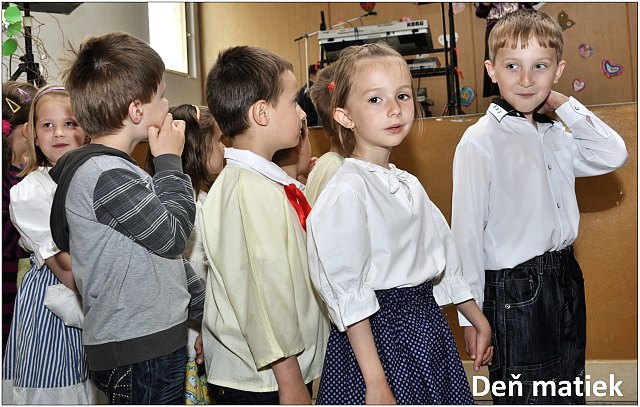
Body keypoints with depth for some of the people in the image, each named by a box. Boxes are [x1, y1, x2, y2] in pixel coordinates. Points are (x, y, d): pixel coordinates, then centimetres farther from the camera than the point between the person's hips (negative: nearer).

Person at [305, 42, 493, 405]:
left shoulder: (410, 185, 9)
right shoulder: (347, 192, -17)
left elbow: (444, 259, 18)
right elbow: (347, 293, -19)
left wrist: (479, 321, 22)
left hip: (427, 324, 8)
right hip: (377, 332, -8)